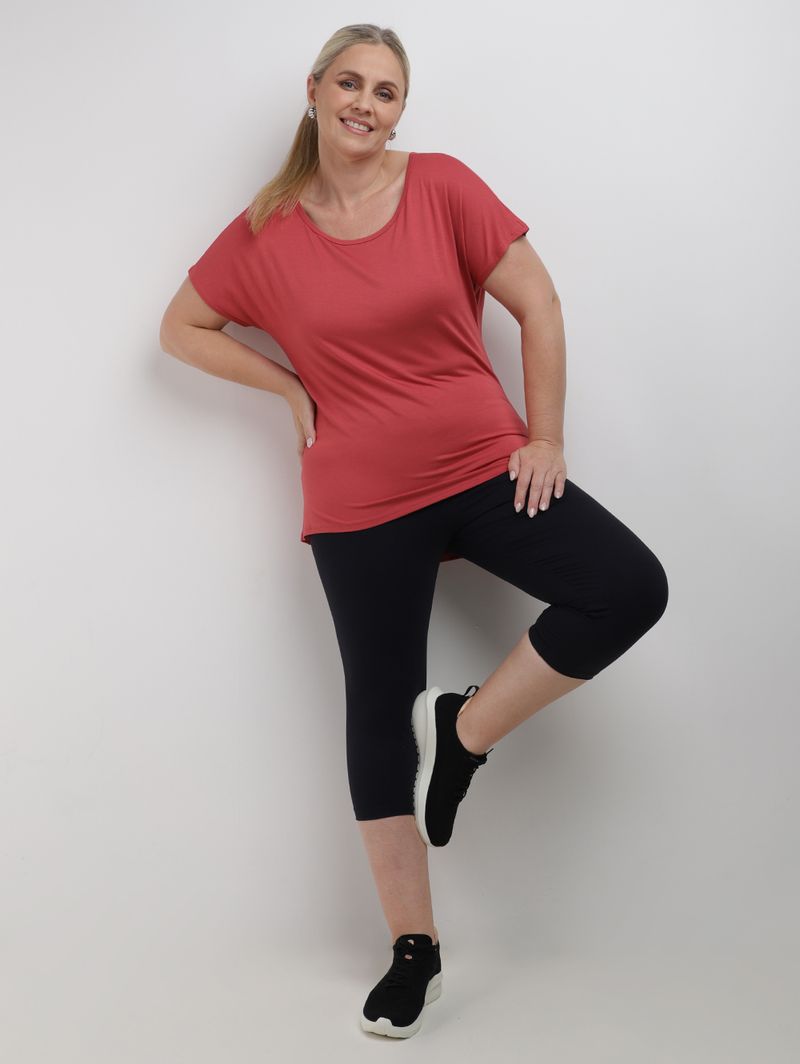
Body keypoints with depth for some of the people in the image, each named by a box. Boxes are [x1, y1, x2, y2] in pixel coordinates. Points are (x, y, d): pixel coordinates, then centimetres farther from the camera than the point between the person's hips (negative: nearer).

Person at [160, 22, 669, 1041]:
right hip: (360, 506, 0)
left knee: (629, 588, -19)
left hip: (484, 468, 1)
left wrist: (546, 438, -4)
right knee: (380, 711, 6)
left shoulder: (443, 185, -2)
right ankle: (412, 947, 21)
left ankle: (462, 732, 0)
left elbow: (536, 304, 0)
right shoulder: (266, 231, 0)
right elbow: (182, 327, 11)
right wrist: (292, 387, 0)